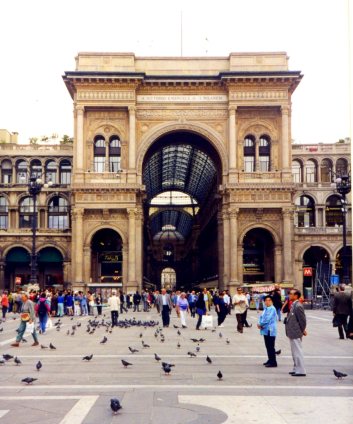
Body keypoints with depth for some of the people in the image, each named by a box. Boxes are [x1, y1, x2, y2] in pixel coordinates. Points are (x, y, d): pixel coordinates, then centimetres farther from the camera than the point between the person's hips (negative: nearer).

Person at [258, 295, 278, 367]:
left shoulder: (272, 309, -13)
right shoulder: (265, 309, 14)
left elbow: (267, 319, -19)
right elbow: (261, 316, 14)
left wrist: (260, 324, -9)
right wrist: (259, 323, -5)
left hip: (270, 330, -8)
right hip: (265, 330, 8)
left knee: (271, 346, -5)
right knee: (267, 346, 15)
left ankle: (273, 362, 0)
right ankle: (270, 360, 25)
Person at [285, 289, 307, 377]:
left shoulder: (298, 306, -20)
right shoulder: (293, 305, 10)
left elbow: (302, 319, -18)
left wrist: (303, 330, -8)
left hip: (296, 333, -10)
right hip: (292, 333, 10)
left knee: (298, 352, -3)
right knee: (295, 352, 18)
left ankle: (301, 371, 3)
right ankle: (296, 369, 28)